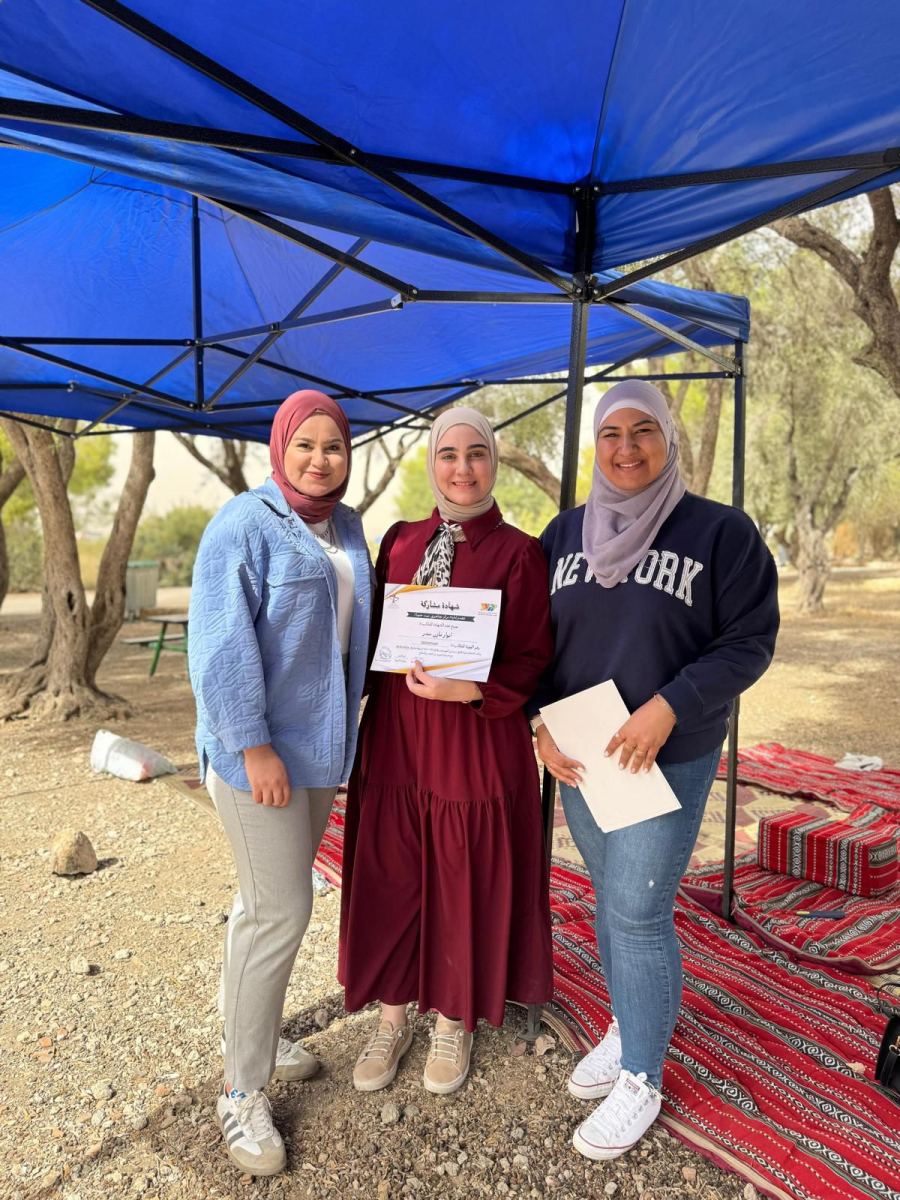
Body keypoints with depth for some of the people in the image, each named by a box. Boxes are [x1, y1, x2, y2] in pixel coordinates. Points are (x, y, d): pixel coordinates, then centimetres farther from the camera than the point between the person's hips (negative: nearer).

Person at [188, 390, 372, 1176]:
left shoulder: (347, 527, 9)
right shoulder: (244, 524, -12)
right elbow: (221, 644, -18)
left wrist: (345, 728, 15)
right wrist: (253, 744, -21)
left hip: (320, 743, 7)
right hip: (261, 748, -7)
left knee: (273, 900, 18)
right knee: (282, 912, -2)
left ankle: (249, 1033, 37)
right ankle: (242, 1091, 16)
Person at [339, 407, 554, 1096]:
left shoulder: (517, 553, -6)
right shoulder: (399, 542, 6)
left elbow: (533, 661, -8)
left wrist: (468, 690, -24)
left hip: (477, 747, -3)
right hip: (393, 742, 4)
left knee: (464, 887, 12)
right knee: (389, 882, 13)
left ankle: (454, 1024, 37)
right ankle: (392, 1020, 36)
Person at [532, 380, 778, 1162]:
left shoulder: (720, 531, -8)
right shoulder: (565, 533, 6)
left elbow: (750, 641, -10)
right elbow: (537, 637, 8)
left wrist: (668, 707, -21)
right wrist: (544, 722, -5)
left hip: (670, 760, -4)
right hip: (579, 758, 5)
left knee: (637, 911, -1)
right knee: (609, 902, 17)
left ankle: (641, 1077, 20)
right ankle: (629, 1028, 38)